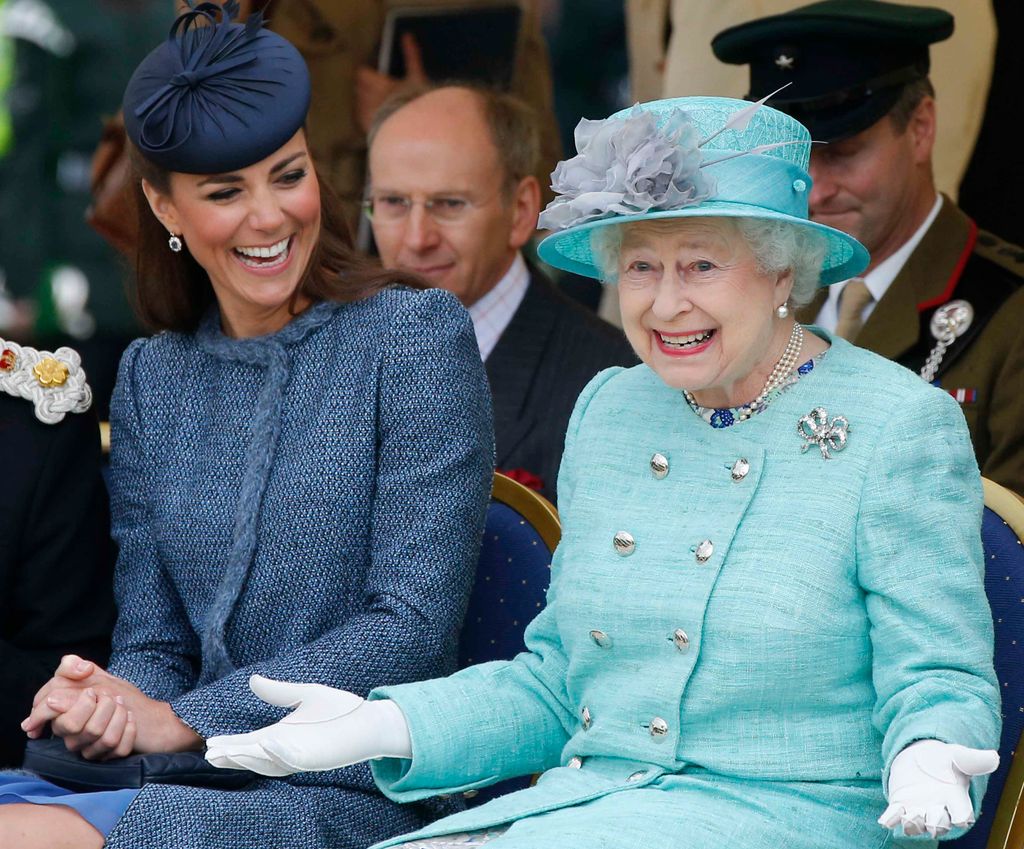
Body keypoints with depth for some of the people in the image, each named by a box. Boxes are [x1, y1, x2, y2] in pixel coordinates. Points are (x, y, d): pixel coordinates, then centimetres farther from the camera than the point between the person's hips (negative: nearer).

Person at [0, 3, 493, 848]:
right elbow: (153, 641, 13)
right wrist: (108, 701, -11)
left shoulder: (415, 334, -2)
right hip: (194, 779, 5)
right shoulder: (150, 378, 14)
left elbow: (413, 629, -8)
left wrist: (181, 720, -13)